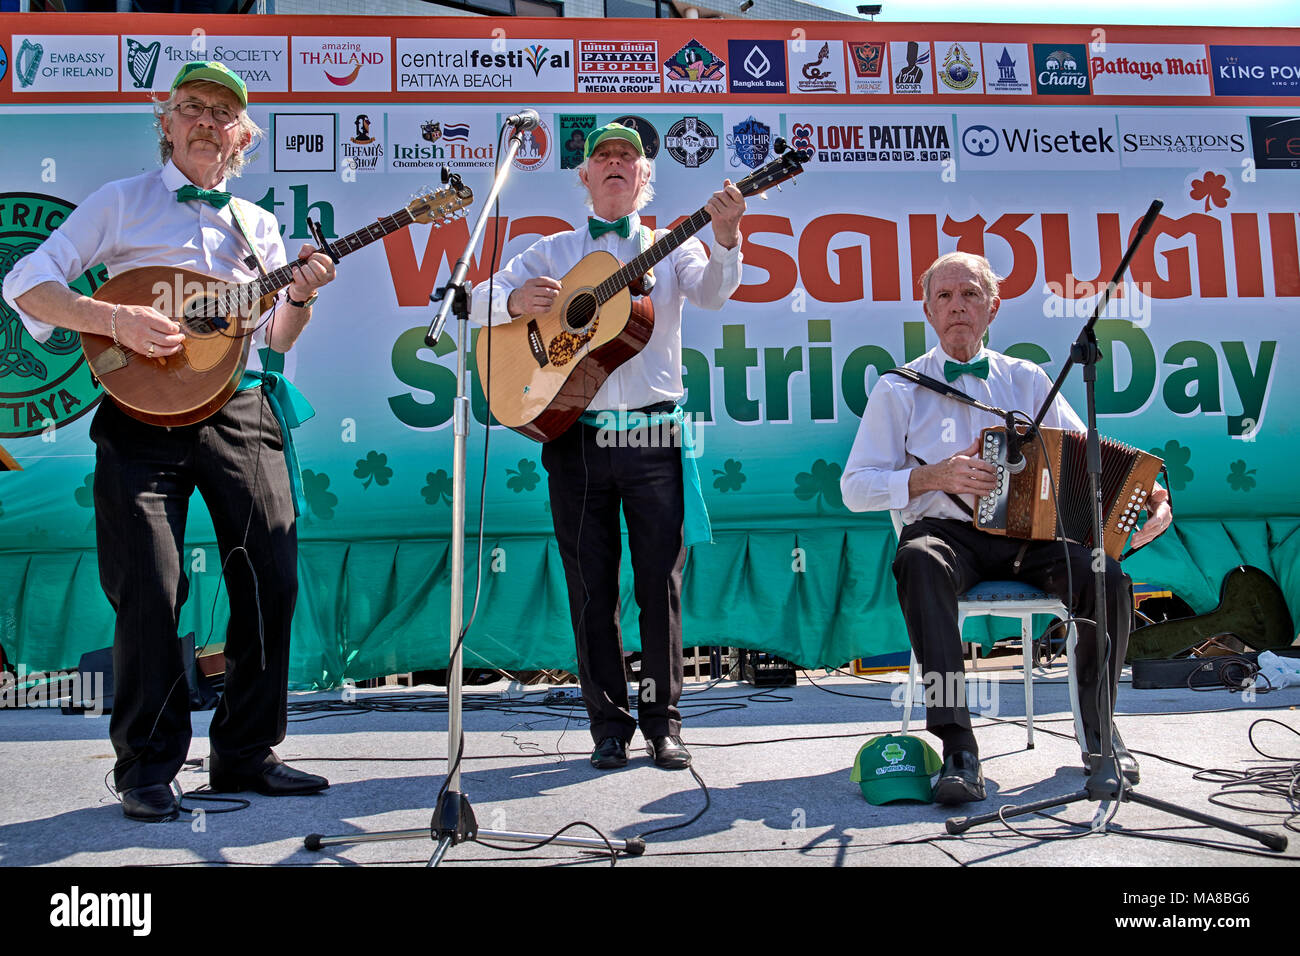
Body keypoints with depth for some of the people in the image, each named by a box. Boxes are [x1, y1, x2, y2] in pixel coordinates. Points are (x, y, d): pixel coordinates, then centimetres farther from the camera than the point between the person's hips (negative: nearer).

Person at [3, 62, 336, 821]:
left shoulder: (258, 224, 19)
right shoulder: (123, 202, 8)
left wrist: (301, 298, -1)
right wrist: (118, 319, -15)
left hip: (241, 410, 4)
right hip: (145, 409, -3)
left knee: (271, 580, 0)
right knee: (150, 589, -6)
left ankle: (246, 754, 15)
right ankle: (149, 767, 10)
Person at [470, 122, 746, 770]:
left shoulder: (670, 247, 13)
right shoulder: (553, 251, 16)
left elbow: (712, 294, -7)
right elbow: (480, 301, 9)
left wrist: (727, 240, -27)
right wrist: (515, 300, -13)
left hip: (654, 436, -1)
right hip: (575, 437, 1)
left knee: (660, 585, 0)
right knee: (591, 590, 4)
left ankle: (662, 723, 13)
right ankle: (609, 725, 16)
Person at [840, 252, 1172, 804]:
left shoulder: (1027, 379, 15)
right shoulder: (899, 390, 6)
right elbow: (855, 488, 1)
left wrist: (1150, 495, -4)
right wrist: (932, 477, -14)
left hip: (1028, 535, 3)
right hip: (946, 532, -2)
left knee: (1106, 577, -26)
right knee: (920, 561, -37)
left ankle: (1099, 729, -1)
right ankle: (958, 748, -35)